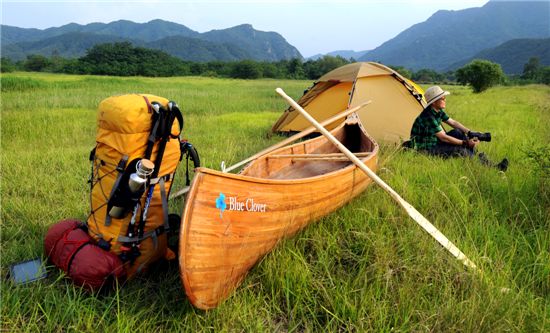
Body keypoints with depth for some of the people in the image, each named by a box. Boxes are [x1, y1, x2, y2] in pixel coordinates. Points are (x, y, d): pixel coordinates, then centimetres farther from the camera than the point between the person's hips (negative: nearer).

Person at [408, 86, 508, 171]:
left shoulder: (438, 111, 2)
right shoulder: (428, 117, -26)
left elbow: (453, 122, 12)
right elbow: (443, 137, -24)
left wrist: (469, 133, 0)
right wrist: (465, 142, -20)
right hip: (425, 150, -10)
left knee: (458, 133, 0)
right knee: (461, 151, -20)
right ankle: (484, 164, -3)